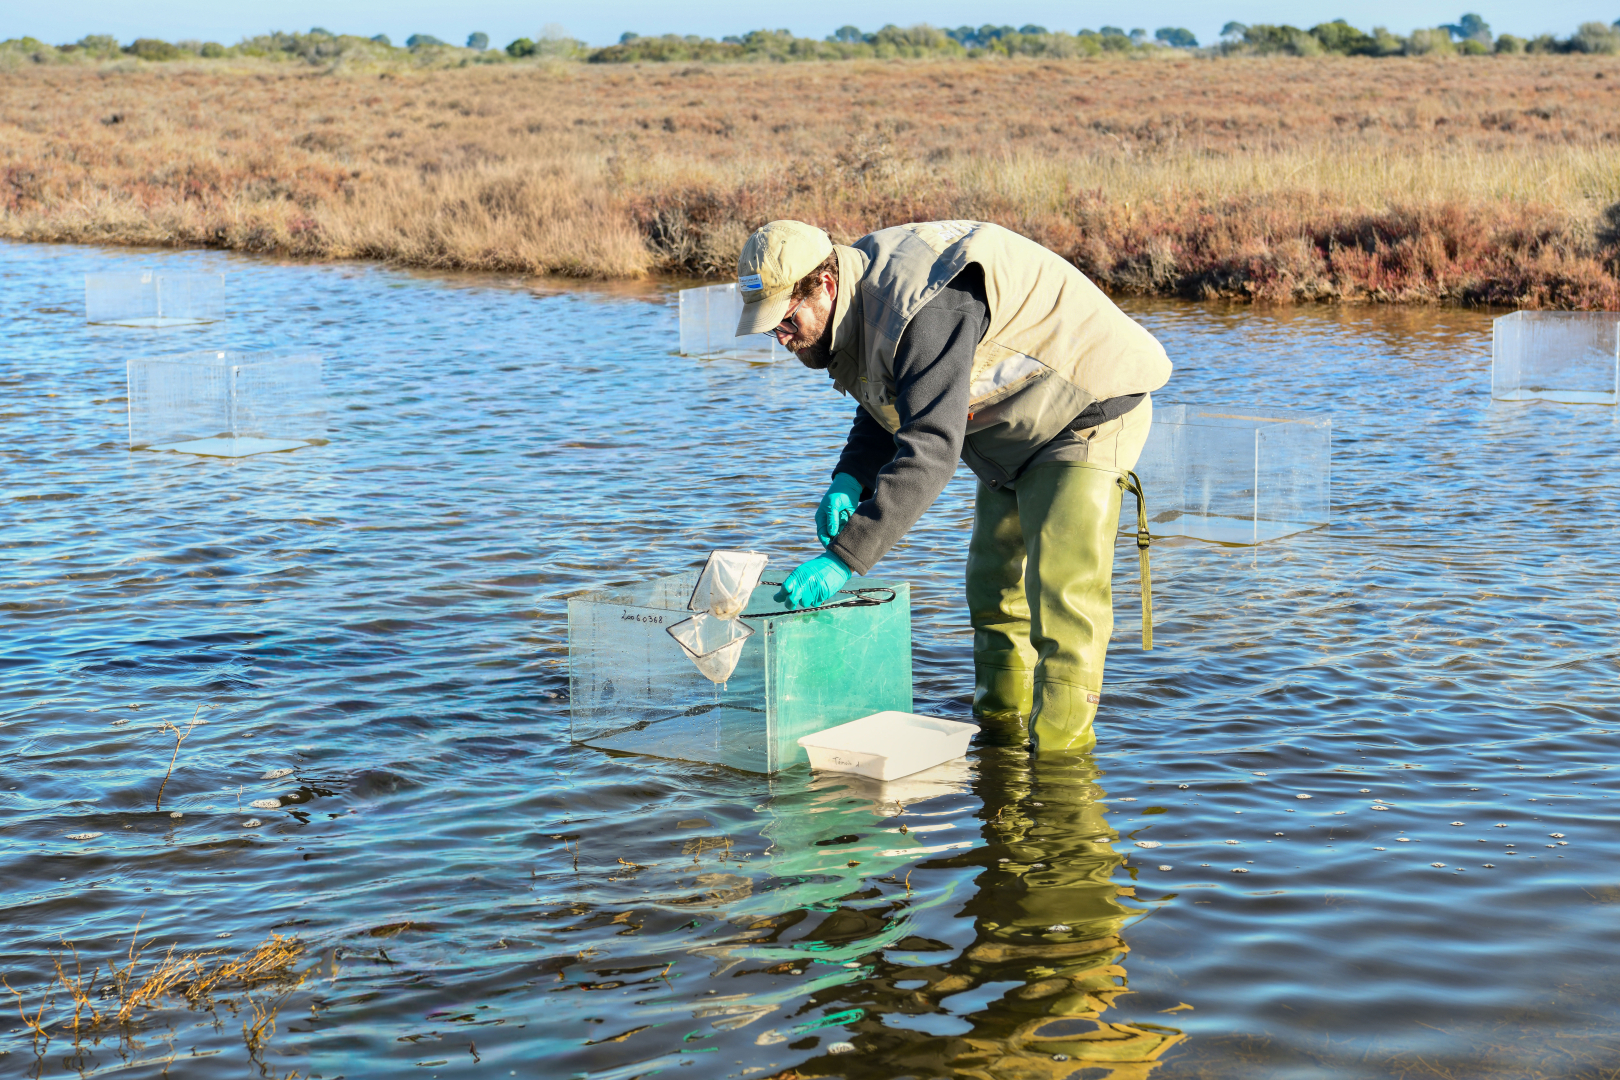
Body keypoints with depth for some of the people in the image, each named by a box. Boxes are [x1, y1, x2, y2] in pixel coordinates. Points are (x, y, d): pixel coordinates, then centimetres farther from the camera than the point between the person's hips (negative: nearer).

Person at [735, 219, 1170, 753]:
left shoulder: (923, 310, -35)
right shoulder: (860, 308, -3)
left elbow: (932, 448, -42)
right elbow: (885, 414, 10)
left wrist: (844, 556, -44)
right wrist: (849, 481, -11)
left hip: (1088, 410, -10)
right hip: (1014, 431, 10)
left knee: (1062, 593, -16)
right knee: (994, 587, 16)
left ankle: (1059, 757, -10)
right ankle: (999, 732, 28)